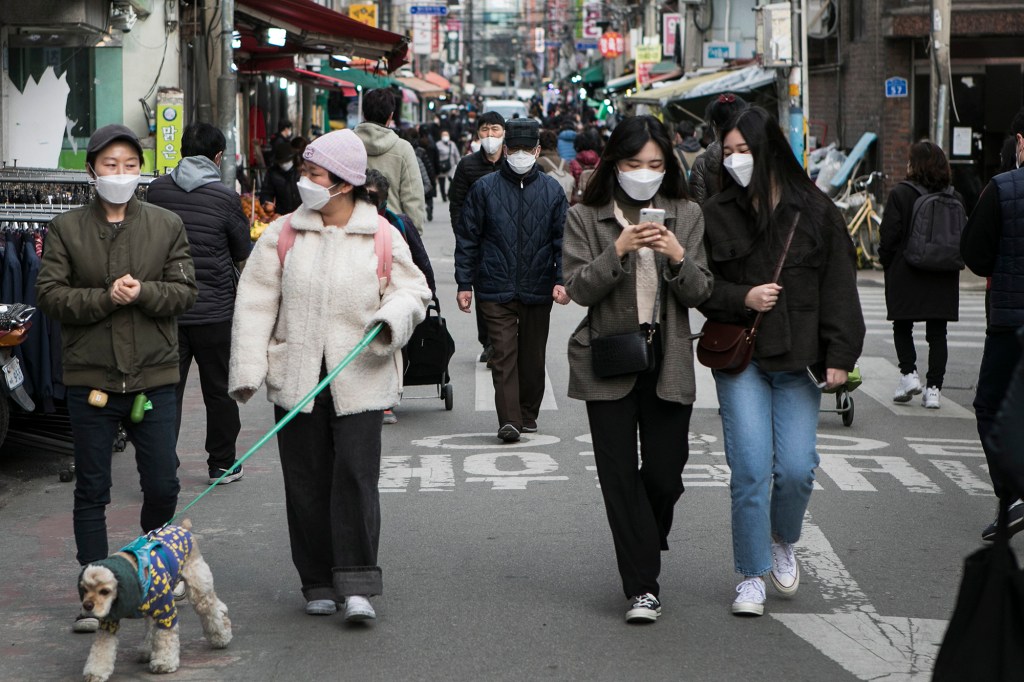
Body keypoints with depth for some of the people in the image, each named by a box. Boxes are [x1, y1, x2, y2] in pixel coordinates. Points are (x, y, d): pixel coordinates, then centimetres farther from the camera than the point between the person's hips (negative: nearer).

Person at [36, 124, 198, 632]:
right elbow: (49, 294, -4)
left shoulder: (167, 225, 6)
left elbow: (185, 291, 1)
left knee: (163, 486, 4)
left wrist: (143, 292, -17)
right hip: (89, 377, -1)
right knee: (91, 490, 4)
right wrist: (105, 298, -17)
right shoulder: (66, 228, 2)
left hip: (153, 376, 1)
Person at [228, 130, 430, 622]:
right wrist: (247, 368, -4)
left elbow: (412, 290, 7)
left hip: (359, 380, -2)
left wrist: (391, 317, -16)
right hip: (297, 378, 2)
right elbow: (256, 301, 3)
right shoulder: (283, 233, 4)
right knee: (306, 481, 6)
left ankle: (357, 585, -4)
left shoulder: (382, 236, 0)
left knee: (356, 476, -8)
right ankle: (318, 583, 17)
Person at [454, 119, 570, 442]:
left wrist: (561, 280, -6)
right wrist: (464, 284, -1)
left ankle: (528, 414, 25)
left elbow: (563, 239, 6)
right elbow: (467, 239, 4)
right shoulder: (484, 188, 2)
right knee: (504, 354, -10)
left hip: (538, 291, 2)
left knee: (533, 356, 11)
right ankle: (509, 419, -15)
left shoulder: (552, 190, 6)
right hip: (496, 290, -2)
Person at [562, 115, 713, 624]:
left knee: (665, 473, 2)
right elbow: (578, 287, -8)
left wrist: (678, 257, -17)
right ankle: (642, 586, 4)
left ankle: (643, 550, 32)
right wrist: (618, 250, -22)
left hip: (668, 361, 2)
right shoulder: (586, 217, 2)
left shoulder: (686, 216, 8)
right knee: (620, 476, -3)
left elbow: (699, 293, 3)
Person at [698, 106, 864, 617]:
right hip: (740, 359, 0)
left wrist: (839, 355, -5)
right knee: (751, 468, -6)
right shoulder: (716, 215, 4)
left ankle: (783, 542, 27)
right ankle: (752, 575, 8)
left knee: (796, 468, -4)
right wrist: (742, 298, -12)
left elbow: (839, 288, 3)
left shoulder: (815, 212, 4)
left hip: (798, 361, 0)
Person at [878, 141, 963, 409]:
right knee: (937, 332, 6)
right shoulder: (954, 198, 2)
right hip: (944, 278, 3)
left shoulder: (900, 194, -10)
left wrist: (888, 265, 4)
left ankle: (909, 373, 0)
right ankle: (933, 389, 4)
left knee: (902, 327, 14)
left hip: (906, 276, -3)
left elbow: (888, 236, -9)